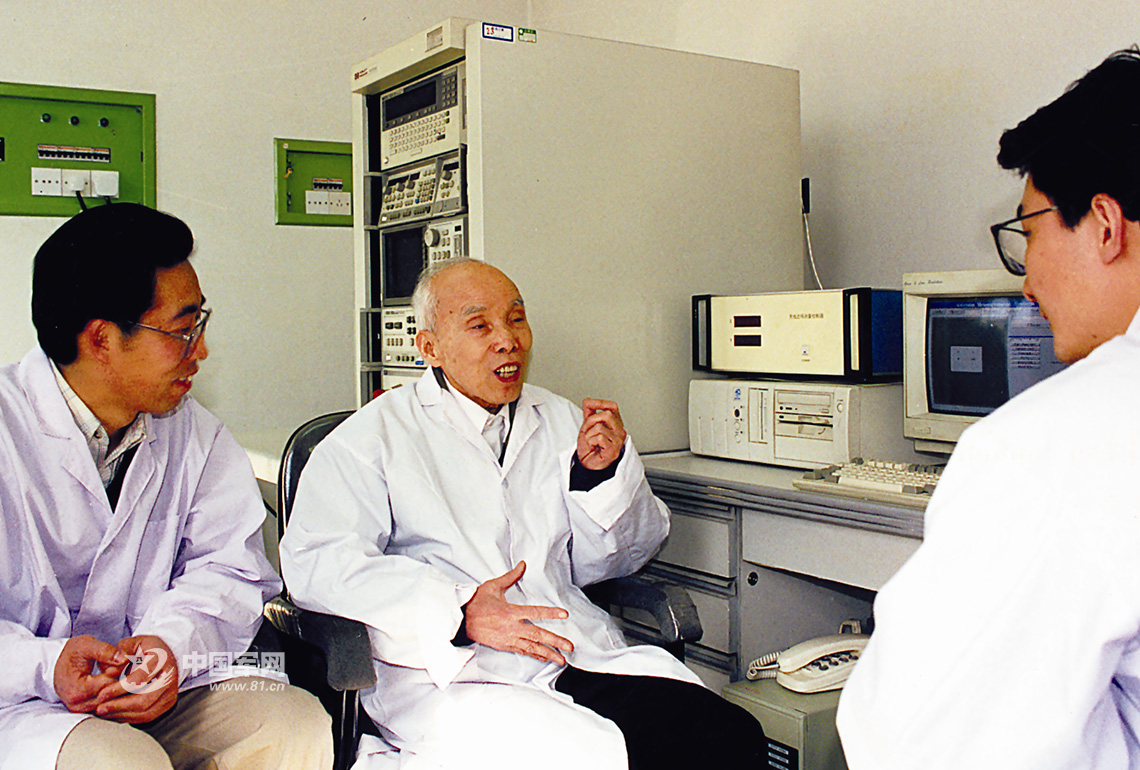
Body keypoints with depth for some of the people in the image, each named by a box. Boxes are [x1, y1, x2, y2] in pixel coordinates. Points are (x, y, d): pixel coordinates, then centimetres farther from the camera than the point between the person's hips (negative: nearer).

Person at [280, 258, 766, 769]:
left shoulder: (560, 421, 20)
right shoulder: (376, 435, 5)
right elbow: (316, 563, -9)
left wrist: (602, 473, 1)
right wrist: (458, 612, -20)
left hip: (584, 657, 5)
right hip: (450, 677, -4)